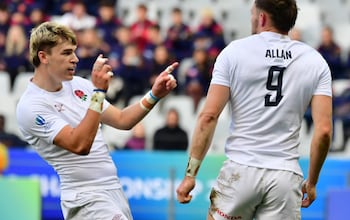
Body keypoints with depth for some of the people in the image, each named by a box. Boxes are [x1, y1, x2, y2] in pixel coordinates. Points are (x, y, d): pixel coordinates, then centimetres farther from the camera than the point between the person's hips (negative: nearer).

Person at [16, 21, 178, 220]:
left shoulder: (79, 85, 10)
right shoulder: (31, 106, -14)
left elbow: (122, 120, 14)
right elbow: (80, 145, -24)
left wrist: (154, 95, 0)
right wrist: (98, 91, -27)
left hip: (115, 189, 8)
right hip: (86, 200, -8)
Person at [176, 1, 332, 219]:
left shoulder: (234, 52, 1)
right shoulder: (315, 61, 5)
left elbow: (209, 116, -5)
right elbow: (324, 131, -1)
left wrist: (190, 174, -2)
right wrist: (312, 182, 11)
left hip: (240, 170, -1)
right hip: (286, 176, 1)